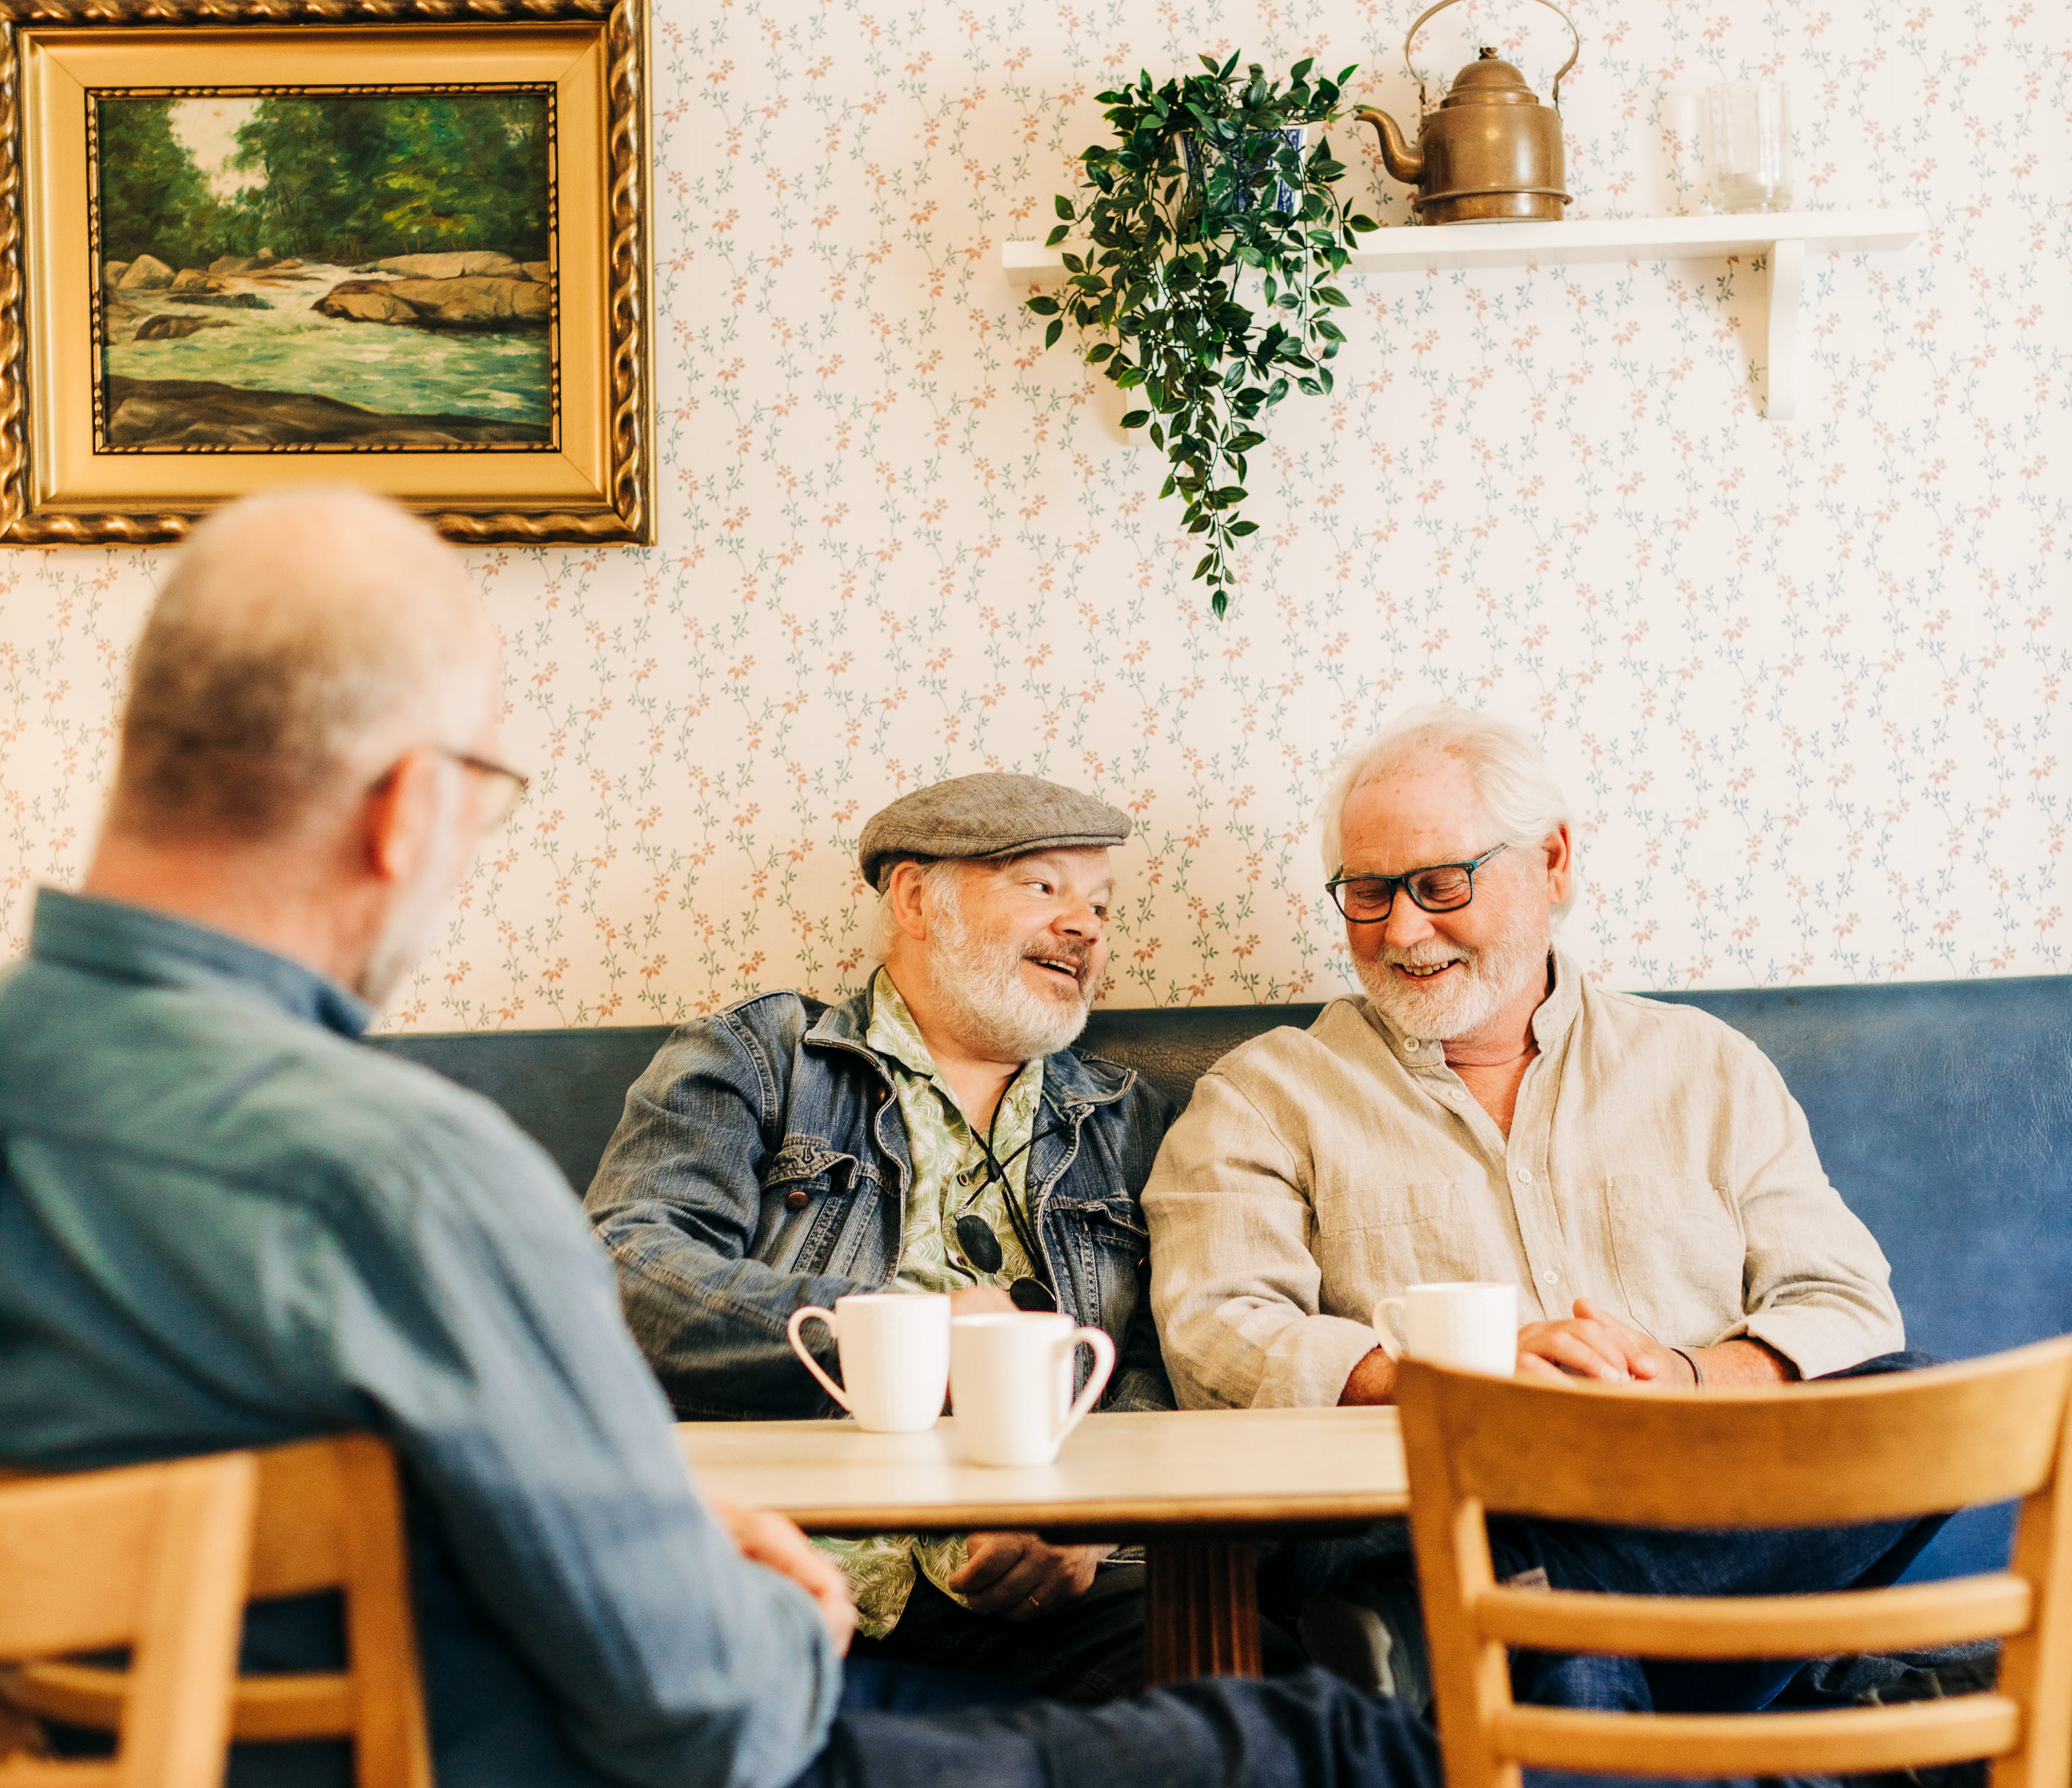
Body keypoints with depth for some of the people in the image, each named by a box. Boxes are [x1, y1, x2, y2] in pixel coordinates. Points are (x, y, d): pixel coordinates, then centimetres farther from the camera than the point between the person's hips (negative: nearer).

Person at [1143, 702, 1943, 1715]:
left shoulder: (1706, 1071, 22)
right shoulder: (1265, 1099, 15)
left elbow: (1844, 1309, 12)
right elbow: (1215, 1341, -1)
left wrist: (1686, 1379, -11)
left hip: (1704, 1514, 5)